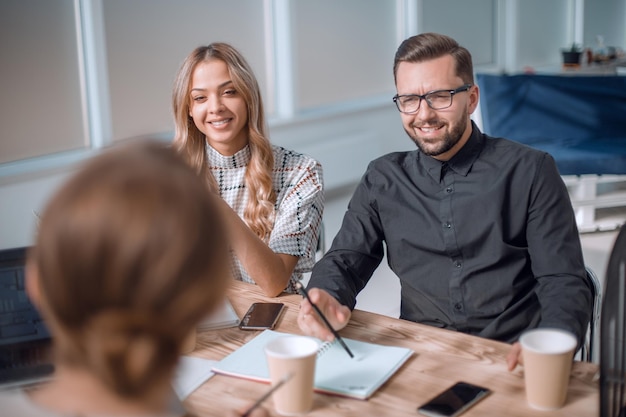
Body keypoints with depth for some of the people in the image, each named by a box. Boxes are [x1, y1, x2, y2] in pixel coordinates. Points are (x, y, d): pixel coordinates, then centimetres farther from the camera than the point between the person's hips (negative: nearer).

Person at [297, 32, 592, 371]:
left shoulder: (529, 171, 1)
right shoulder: (383, 180, 11)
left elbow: (564, 284, -4)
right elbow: (344, 260, 9)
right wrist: (327, 299, -17)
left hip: (511, 363, -1)